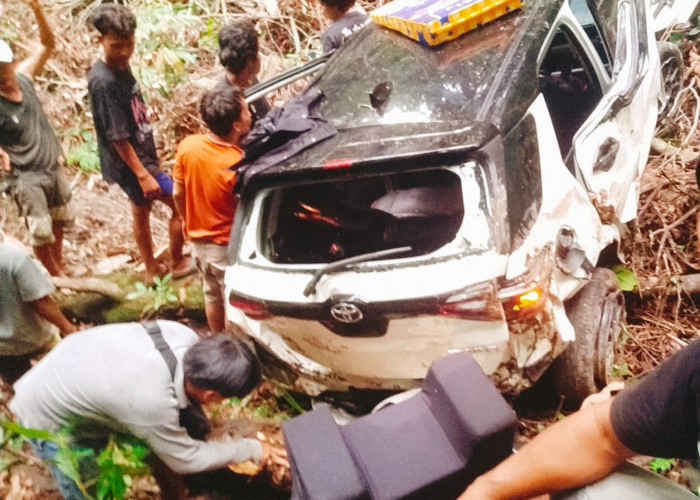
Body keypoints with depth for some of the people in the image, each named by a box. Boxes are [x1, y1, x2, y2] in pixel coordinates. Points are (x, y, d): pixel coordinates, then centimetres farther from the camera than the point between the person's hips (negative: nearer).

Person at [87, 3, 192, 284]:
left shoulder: (120, 67, 1)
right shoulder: (103, 81, -27)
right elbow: (117, 136, -26)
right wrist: (143, 174, -24)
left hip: (140, 154, 9)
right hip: (130, 162, -9)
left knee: (141, 210, 20)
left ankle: (152, 270, 36)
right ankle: (177, 263, 19)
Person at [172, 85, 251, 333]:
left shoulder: (187, 146, -12)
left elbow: (178, 194, 0)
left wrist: (191, 223, 14)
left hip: (199, 240, 7)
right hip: (228, 247, -6)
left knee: (212, 296, 27)